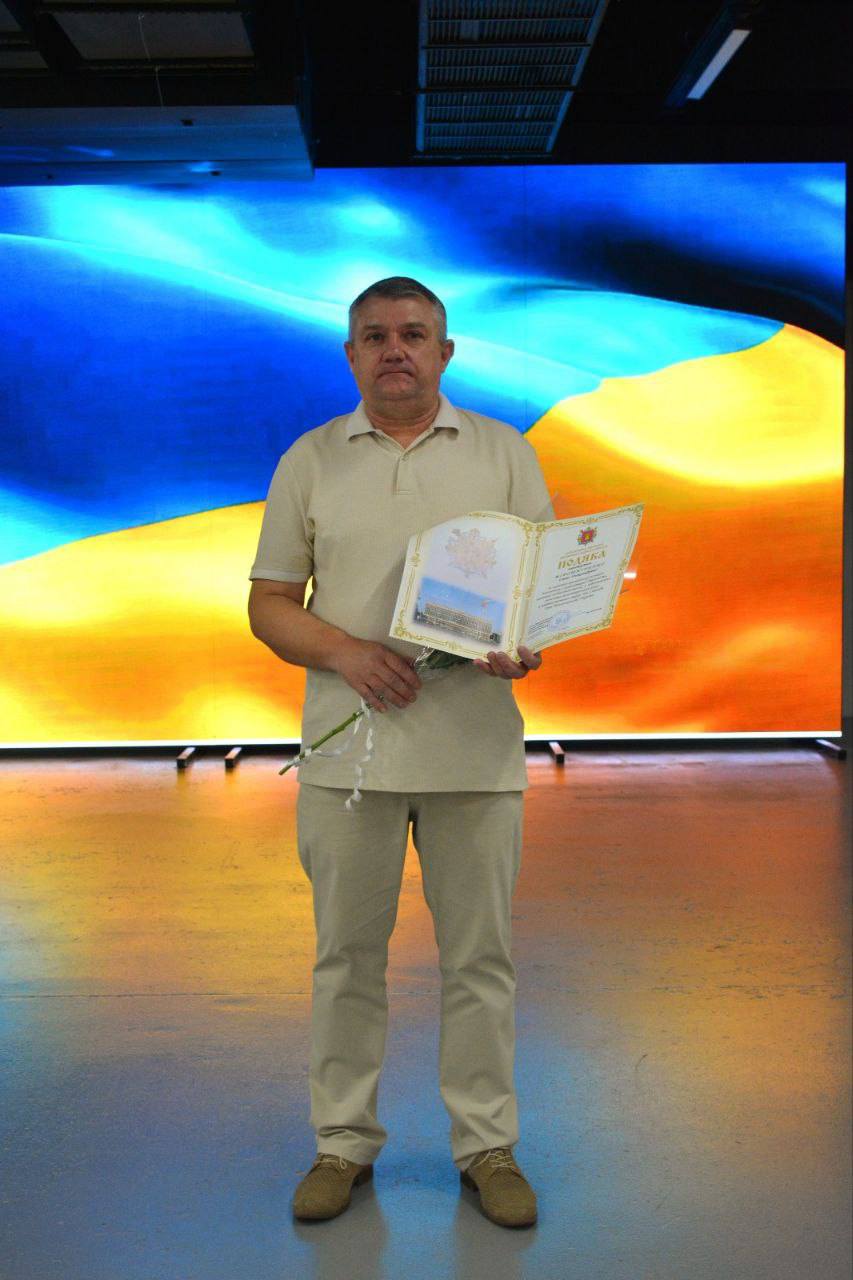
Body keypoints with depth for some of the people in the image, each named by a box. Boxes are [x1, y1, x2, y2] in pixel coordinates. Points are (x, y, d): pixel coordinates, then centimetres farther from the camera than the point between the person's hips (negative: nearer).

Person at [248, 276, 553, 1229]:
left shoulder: (503, 453, 8)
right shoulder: (309, 461, 8)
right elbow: (269, 604, 7)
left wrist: (527, 644, -16)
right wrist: (346, 652, -12)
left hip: (476, 746, 0)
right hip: (349, 742, 1)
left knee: (478, 954, 7)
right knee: (346, 952, 9)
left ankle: (487, 1145, 21)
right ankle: (344, 1142, 24)